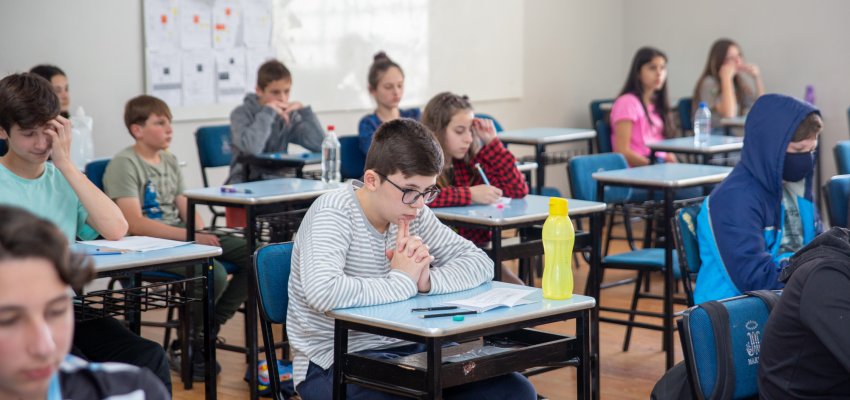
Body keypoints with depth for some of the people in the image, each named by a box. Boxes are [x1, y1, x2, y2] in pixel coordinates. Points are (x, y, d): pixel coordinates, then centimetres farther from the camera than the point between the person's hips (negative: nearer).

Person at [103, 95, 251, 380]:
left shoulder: (170, 161, 16)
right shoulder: (124, 164, -10)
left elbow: (185, 207, 15)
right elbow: (135, 224, -20)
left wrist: (203, 234, -8)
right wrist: (190, 236, -26)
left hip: (180, 236, 8)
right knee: (214, 273, -32)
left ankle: (209, 328, 3)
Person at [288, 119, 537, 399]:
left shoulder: (414, 213, 4)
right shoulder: (334, 213, -17)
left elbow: (480, 263, 4)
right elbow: (322, 292, -35)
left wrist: (428, 279, -17)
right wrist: (402, 282, -21)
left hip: (404, 350, 7)